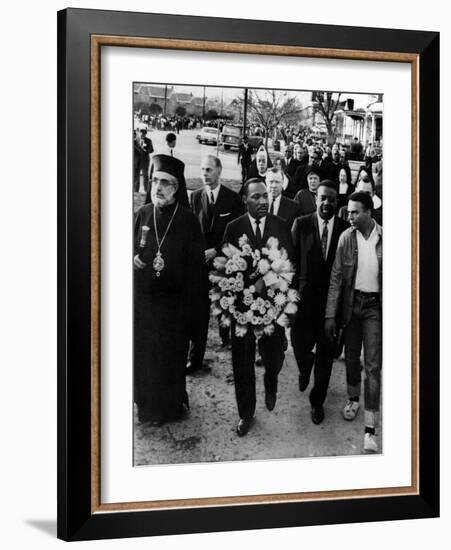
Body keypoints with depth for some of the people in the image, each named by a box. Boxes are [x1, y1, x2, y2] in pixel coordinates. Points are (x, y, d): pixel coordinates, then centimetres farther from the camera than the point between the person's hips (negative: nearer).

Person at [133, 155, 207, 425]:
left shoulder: (188, 220, -10)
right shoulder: (143, 214, 2)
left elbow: (196, 264, -9)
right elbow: (133, 247, 15)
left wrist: (193, 305, -12)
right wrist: (134, 258, -8)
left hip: (174, 301, -4)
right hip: (144, 298, 4)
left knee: (172, 356, 9)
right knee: (144, 354, 14)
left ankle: (170, 406, 27)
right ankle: (148, 402, 33)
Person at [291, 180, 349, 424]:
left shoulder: (346, 228, -3)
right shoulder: (301, 224, -2)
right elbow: (291, 259, -1)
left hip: (333, 299, 0)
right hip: (305, 295, 0)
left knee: (326, 353, 8)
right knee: (300, 343, 4)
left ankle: (317, 400, 27)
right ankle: (305, 368, 42)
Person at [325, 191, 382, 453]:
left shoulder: (384, 237, -9)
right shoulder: (346, 238, -3)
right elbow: (336, 278, -1)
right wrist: (331, 314, -5)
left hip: (375, 306, -3)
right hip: (351, 302, 3)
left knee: (373, 365, -5)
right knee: (351, 358, 16)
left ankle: (370, 428, -2)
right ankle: (353, 399, 43)